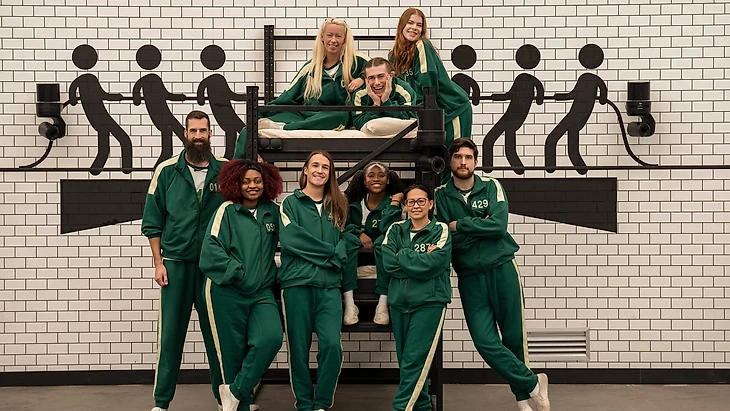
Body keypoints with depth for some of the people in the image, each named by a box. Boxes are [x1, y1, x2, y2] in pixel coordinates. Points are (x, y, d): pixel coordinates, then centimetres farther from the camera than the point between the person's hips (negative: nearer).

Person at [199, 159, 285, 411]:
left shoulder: (272, 212, 9)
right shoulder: (227, 210, -2)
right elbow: (212, 249, -10)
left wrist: (270, 274, 9)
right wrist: (238, 273, -13)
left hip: (261, 292, 3)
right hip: (226, 292, -3)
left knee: (271, 338, -19)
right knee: (233, 351, 3)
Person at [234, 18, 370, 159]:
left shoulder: (356, 61, 10)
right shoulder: (311, 67, 18)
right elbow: (289, 96, 18)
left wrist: (362, 78, -9)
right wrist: (260, 112, 7)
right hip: (302, 114, 2)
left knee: (341, 115, -42)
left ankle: (282, 128, -43)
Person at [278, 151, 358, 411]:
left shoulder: (338, 206, 17)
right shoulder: (290, 203, 5)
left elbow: (349, 240, 11)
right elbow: (290, 239, -9)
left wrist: (338, 255, -10)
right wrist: (330, 252, -7)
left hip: (330, 285, 2)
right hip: (297, 283, -2)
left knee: (332, 345, -11)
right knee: (299, 348, 2)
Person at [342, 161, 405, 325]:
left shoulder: (393, 201, -4)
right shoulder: (355, 201, 3)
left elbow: (387, 229, -19)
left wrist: (394, 203, -20)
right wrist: (359, 234, -16)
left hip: (382, 252, -1)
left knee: (384, 241, -34)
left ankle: (383, 302, -38)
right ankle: (349, 303, -37)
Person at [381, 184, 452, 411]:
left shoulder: (440, 230, 0)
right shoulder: (396, 230, 10)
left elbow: (433, 264, -15)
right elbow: (388, 263, -5)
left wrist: (402, 256, -8)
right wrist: (420, 261, -10)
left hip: (430, 302, -5)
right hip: (399, 302, 5)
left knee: (413, 362, -11)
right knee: (405, 361, 11)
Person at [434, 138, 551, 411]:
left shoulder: (491, 187, 0)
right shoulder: (441, 195, 2)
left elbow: (499, 225, -14)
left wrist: (460, 225, -11)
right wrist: (481, 226, -15)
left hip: (502, 270, -1)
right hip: (470, 277, 1)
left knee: (514, 338, 4)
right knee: (486, 342, -6)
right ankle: (533, 383, 12)